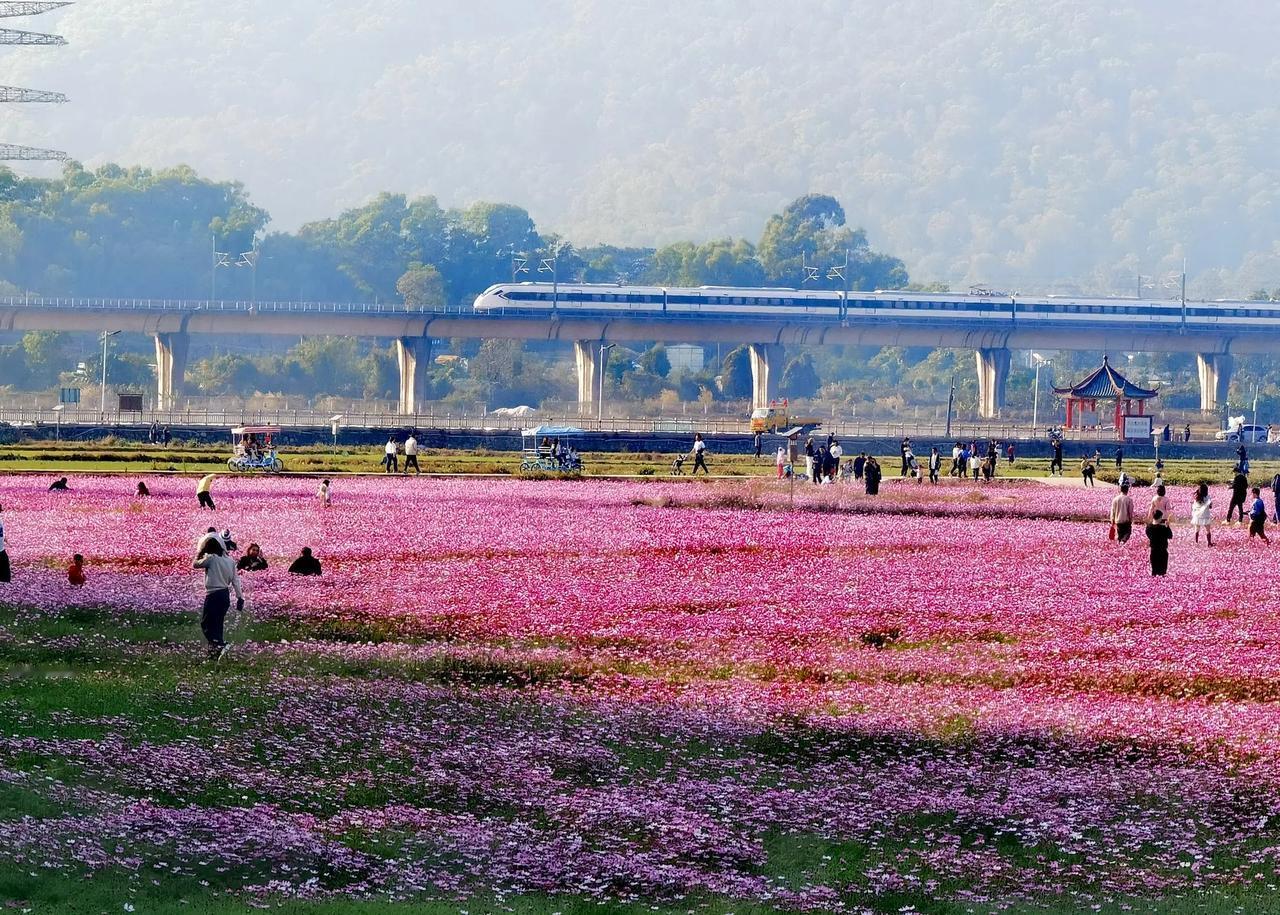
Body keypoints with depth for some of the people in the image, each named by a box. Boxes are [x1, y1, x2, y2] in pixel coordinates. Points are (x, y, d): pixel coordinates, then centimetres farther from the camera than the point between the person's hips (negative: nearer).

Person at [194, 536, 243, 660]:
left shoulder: (211, 558, -12)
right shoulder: (229, 561, 8)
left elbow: (194, 565, 0)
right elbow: (235, 581, 8)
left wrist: (201, 552, 10)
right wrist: (240, 597, 10)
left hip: (213, 595, -7)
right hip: (225, 595, 7)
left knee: (205, 623, -1)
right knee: (217, 624, 15)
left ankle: (219, 645, -19)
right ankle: (215, 652, 19)